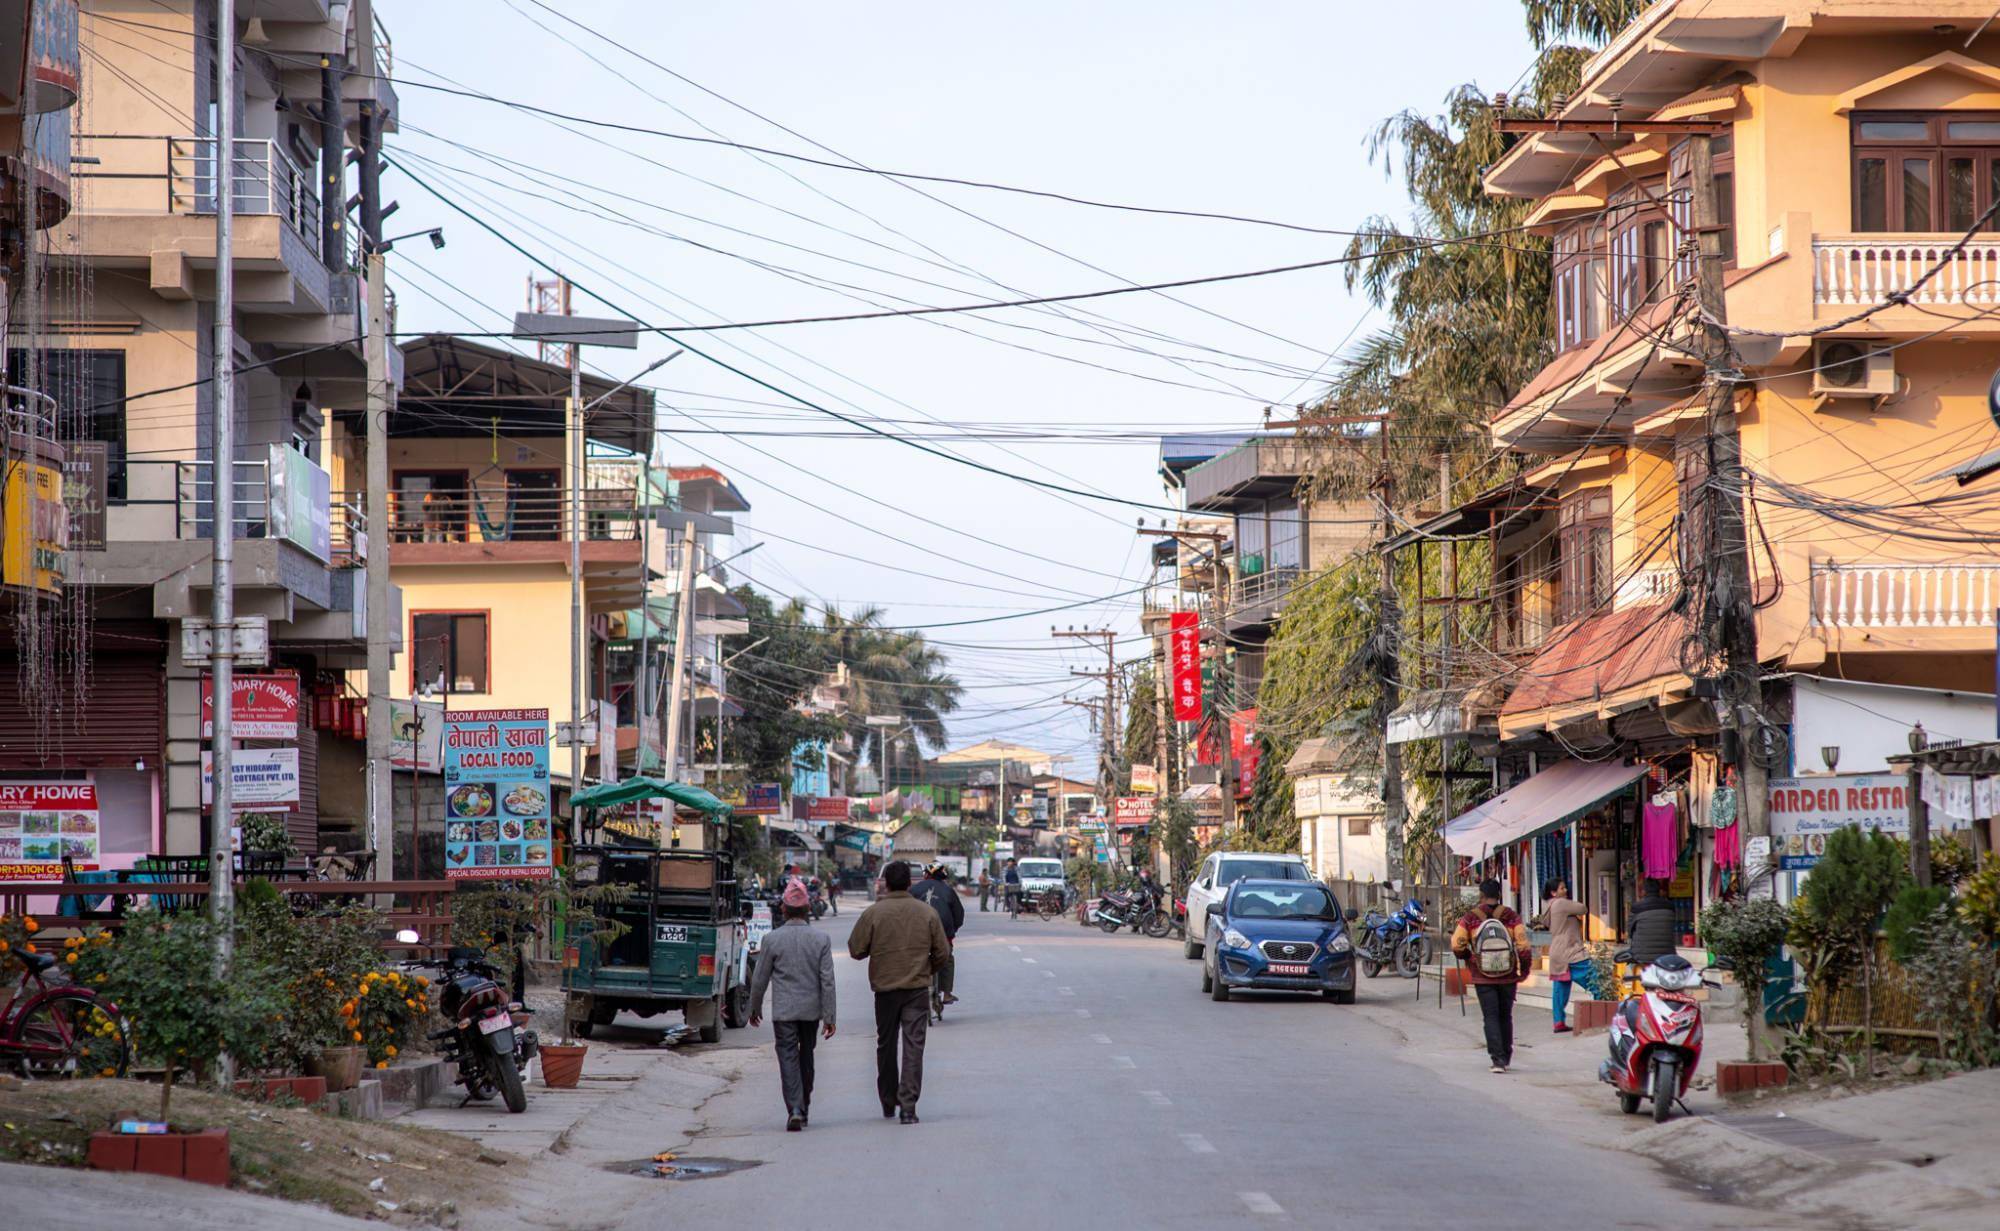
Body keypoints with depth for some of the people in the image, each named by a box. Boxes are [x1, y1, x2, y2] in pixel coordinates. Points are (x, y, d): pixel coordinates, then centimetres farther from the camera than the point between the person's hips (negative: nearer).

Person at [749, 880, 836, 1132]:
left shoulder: (773, 939, -7)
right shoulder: (821, 938, -4)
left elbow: (760, 978, 0)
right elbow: (827, 980, -5)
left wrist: (755, 1008, 14)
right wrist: (829, 1016, -1)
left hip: (783, 1010, -2)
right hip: (811, 1009, 2)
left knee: (788, 1059, -3)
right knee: (806, 1057, 17)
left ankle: (795, 1109, -18)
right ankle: (804, 1108, 27)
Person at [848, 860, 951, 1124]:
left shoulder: (873, 913, -7)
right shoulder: (927, 913, -2)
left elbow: (855, 950, -3)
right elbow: (943, 952, 2)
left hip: (885, 987, 0)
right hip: (918, 988, 0)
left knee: (886, 1045, 15)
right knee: (913, 1045, -1)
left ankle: (888, 1102, 23)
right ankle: (908, 1104, -12)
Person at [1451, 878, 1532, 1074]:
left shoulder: (1470, 918, -6)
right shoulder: (1511, 916, -5)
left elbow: (1457, 945, -7)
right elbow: (1523, 945, -8)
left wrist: (1467, 958, 13)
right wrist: (1524, 969, 6)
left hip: (1483, 977, -1)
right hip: (1508, 976, 1)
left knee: (1491, 1017, 2)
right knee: (1505, 1017, 17)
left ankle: (1497, 1059, -12)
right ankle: (1506, 1057, 26)